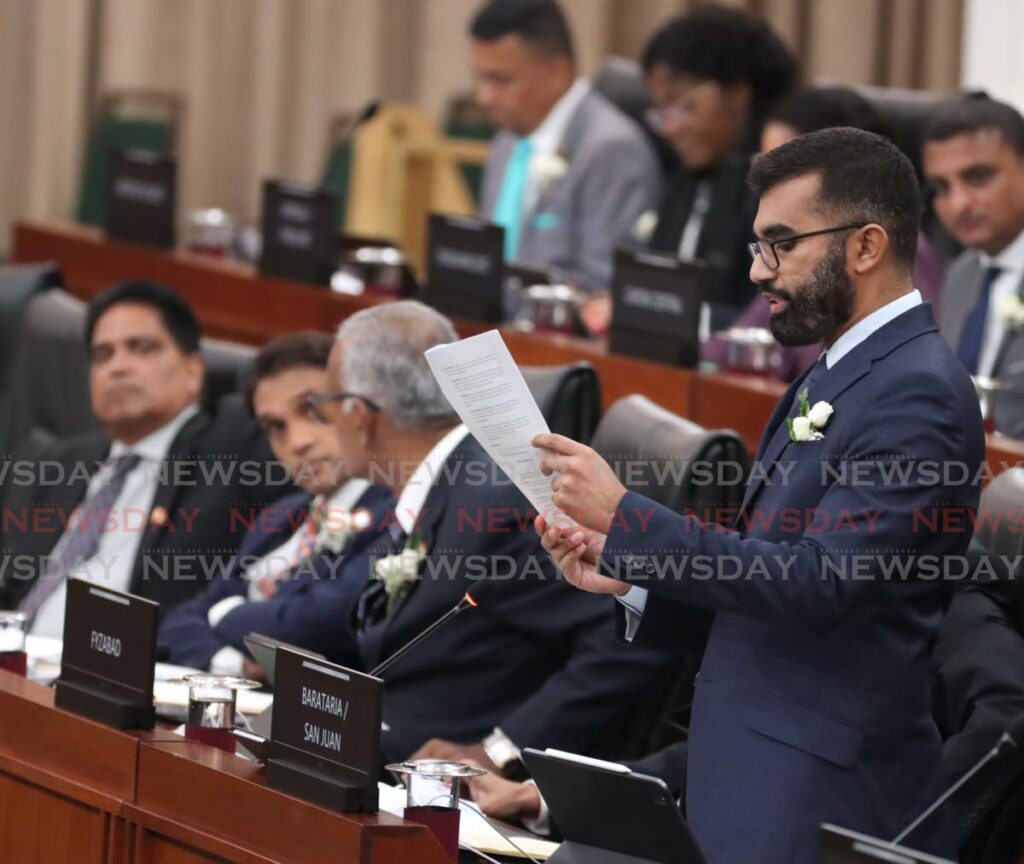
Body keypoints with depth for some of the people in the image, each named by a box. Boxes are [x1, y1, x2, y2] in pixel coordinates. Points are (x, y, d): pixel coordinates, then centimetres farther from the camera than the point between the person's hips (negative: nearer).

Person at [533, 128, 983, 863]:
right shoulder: (834, 377, 16)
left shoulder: (917, 392, -15)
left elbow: (821, 583, -23)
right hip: (752, 775, 9)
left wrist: (624, 516, -19)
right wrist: (627, 568, 3)